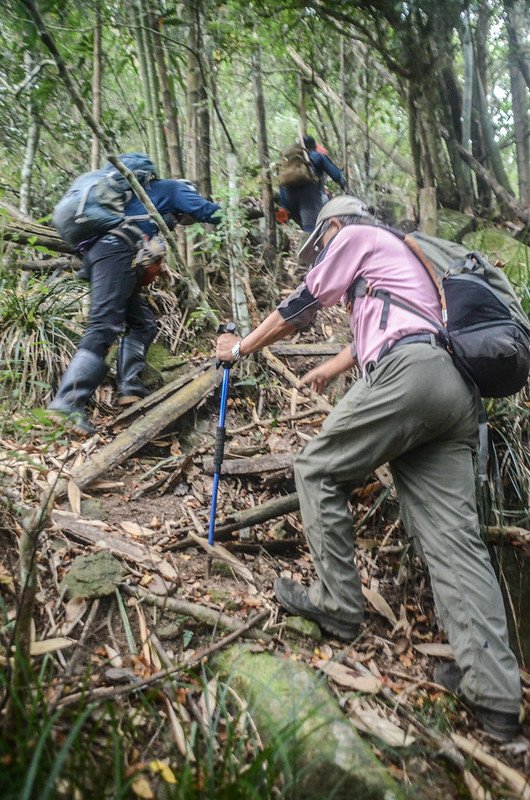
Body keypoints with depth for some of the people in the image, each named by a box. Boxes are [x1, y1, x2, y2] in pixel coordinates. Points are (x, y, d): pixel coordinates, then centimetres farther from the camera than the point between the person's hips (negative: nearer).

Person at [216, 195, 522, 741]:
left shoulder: (354, 236, 15)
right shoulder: (403, 256, 40)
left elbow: (299, 307, 14)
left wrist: (239, 348, 27)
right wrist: (328, 369, 63)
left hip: (408, 371, -8)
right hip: (457, 390, 9)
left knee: (317, 472, 5)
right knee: (453, 534, 0)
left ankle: (337, 605, 8)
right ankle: (494, 693, -3)